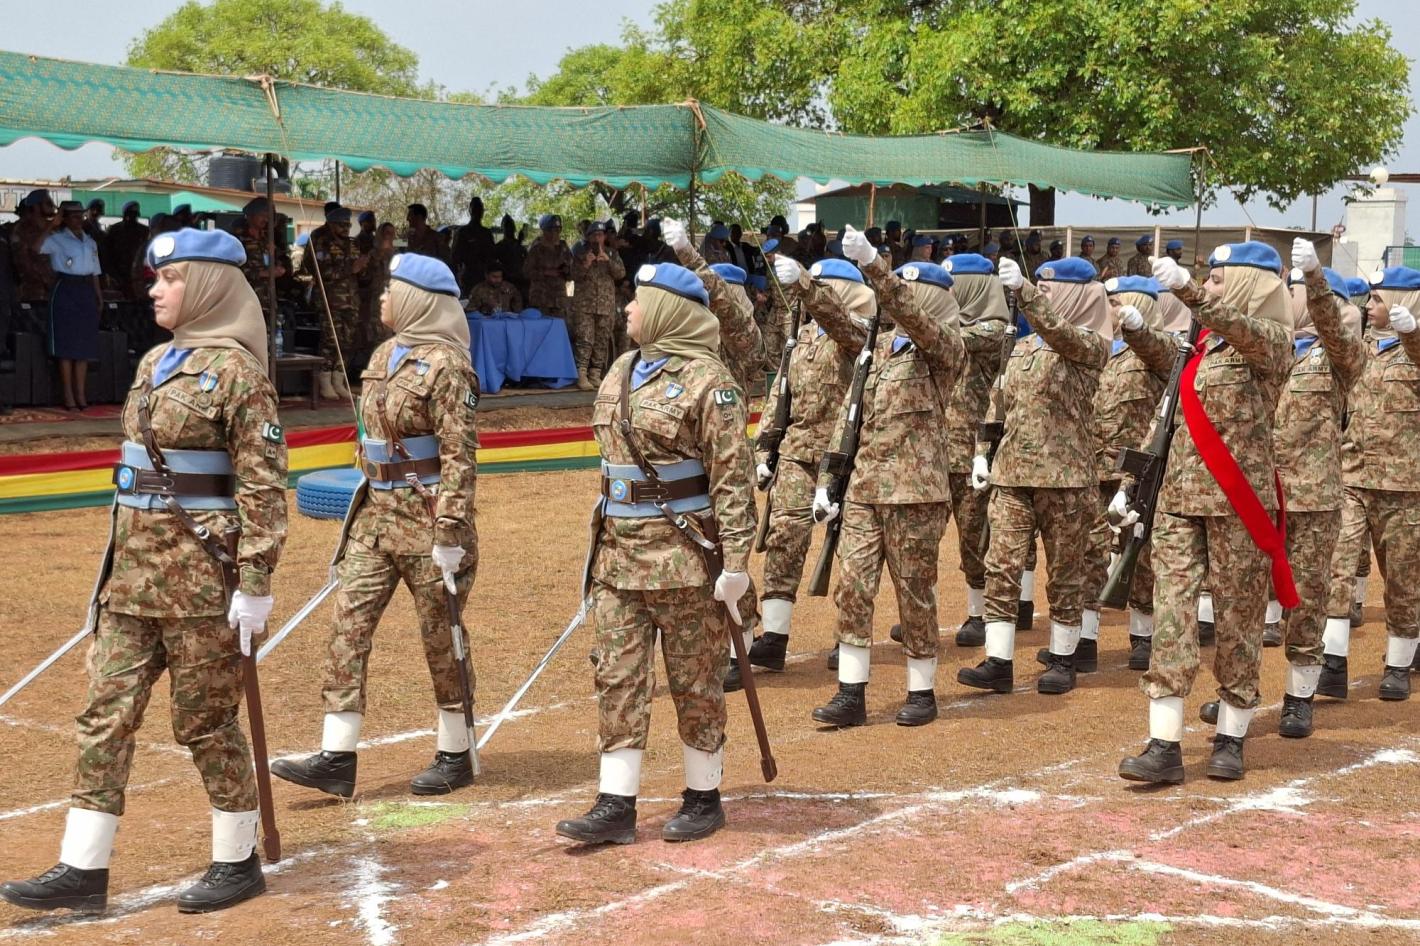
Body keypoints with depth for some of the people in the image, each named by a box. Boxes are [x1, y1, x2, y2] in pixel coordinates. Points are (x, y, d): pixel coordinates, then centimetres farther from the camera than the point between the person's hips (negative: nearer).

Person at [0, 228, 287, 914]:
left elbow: (262, 486, -15)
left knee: (205, 720, 3)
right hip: (134, 567, 8)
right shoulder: (155, 362, 13)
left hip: (200, 571, -8)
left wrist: (255, 583, -18)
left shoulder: (235, 369, -12)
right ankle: (83, 870, 12)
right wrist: (118, 560, 20)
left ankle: (238, 862, 18)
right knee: (106, 715, 6)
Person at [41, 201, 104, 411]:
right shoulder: (56, 239, 1)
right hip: (65, 291, -5)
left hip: (86, 292, 5)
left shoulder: (90, 242, 17)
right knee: (66, 344, -6)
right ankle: (68, 395, -4)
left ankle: (81, 394, 6)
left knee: (85, 344, 3)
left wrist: (99, 297, 12)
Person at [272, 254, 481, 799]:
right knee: (349, 626, 2)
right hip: (375, 513, 8)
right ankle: (336, 760, 4)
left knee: (441, 637, 4)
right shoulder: (385, 355, 11)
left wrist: (450, 533, -21)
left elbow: (460, 457, -18)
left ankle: (455, 756, 19)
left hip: (425, 516, -8)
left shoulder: (445, 365, -15)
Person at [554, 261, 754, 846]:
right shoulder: (620, 373, 12)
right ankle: (616, 805, 10)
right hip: (619, 552, 7)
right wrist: (601, 544, 20)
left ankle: (704, 798, 19)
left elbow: (732, 477, -15)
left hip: (682, 554, -7)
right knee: (617, 677, 5)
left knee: (695, 681, 5)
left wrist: (735, 560, -18)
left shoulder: (706, 380, -12)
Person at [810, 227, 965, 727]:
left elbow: (910, 314, -27)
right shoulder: (879, 348, 14)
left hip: (914, 490, -6)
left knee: (914, 592, 3)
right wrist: (827, 479, 12)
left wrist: (871, 262, -38)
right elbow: (849, 414, 16)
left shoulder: (945, 348, -6)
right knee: (851, 587, 2)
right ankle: (851, 694, 8)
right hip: (863, 488, 6)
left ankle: (922, 692, 16)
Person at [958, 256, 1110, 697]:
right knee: (1001, 567, -2)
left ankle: (1062, 660, 17)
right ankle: (999, 662, -1)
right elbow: (1001, 405, 21)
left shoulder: (1090, 344, -5)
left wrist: (1023, 288, -40)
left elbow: (1059, 334, -28)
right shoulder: (1022, 348, 15)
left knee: (1065, 572, 5)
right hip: (1011, 475, 6)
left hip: (1064, 478, -5)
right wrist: (982, 453, 9)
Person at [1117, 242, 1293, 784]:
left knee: (1237, 617, 3)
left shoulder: (1270, 340, -5)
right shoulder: (1201, 350, 14)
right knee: (1171, 611, -2)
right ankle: (1164, 745, -4)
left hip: (1238, 499, -6)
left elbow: (1237, 327, -29)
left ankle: (1230, 740, 15)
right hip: (1179, 496, 6)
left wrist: (1186, 290, -44)